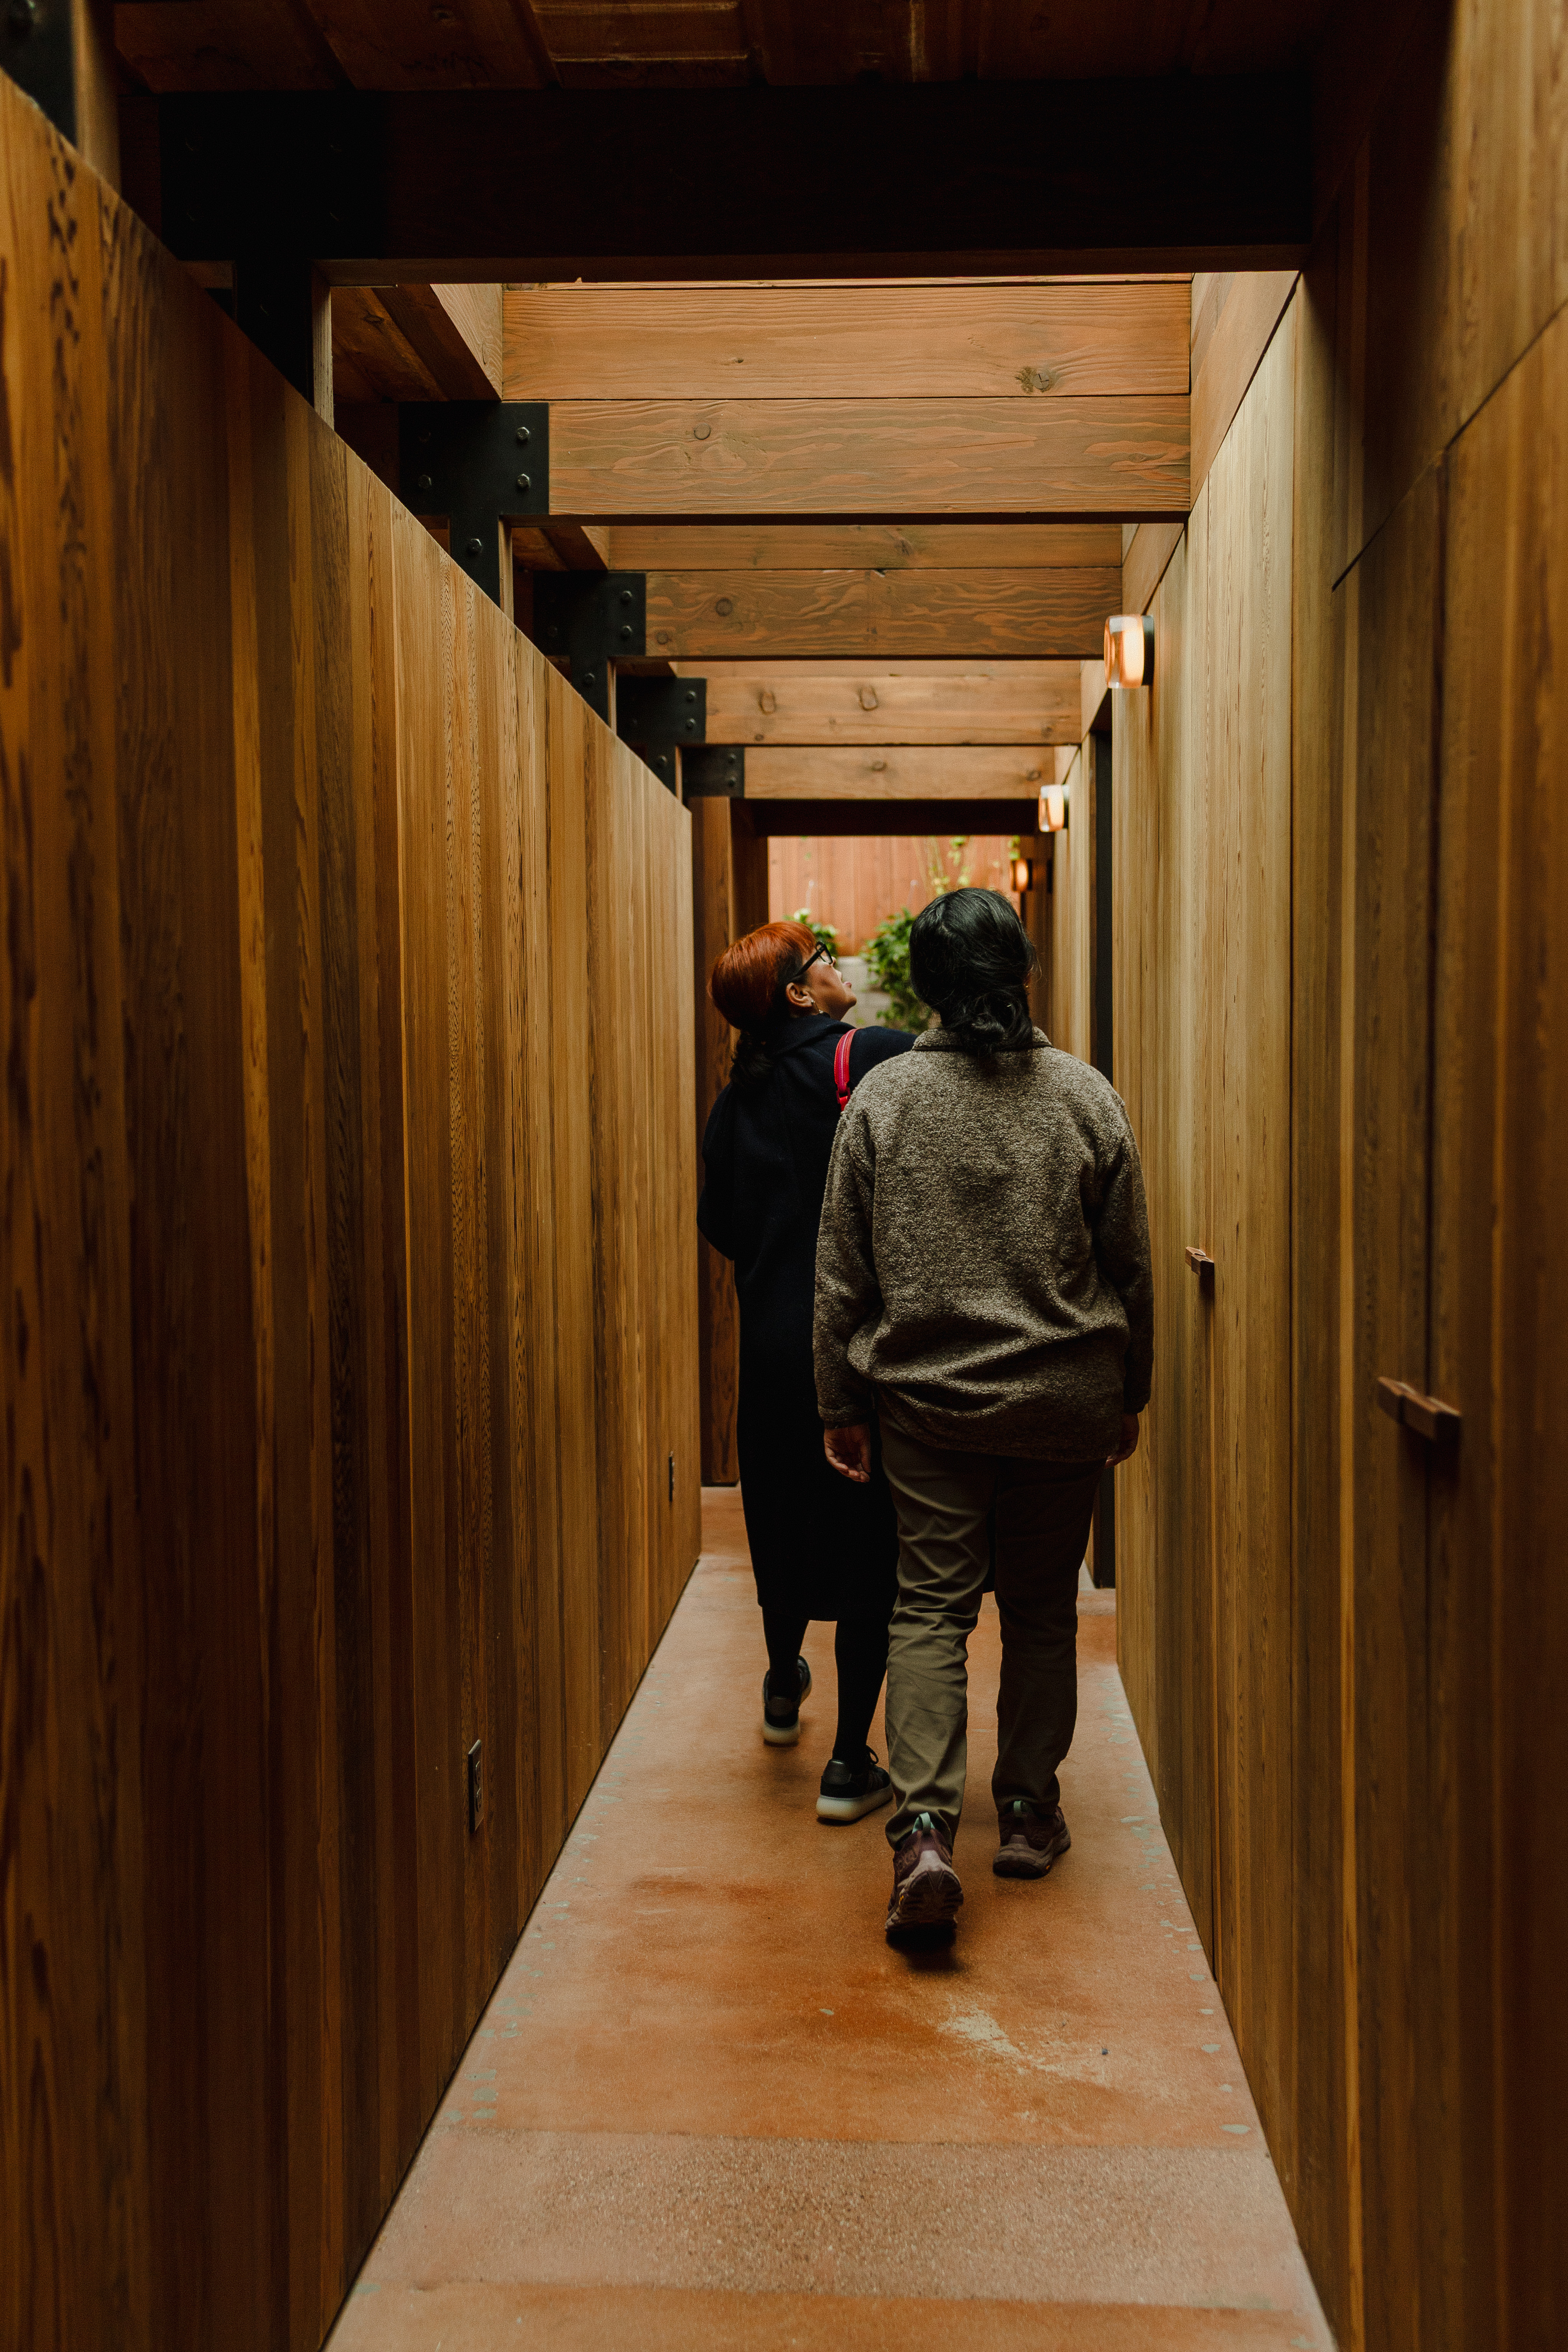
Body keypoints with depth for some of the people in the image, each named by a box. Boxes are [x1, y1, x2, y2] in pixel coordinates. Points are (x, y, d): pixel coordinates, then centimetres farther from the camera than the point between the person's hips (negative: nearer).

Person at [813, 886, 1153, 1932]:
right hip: (1065, 1402, 1)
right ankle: (1029, 1814, 25)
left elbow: (841, 1271, -1)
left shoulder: (880, 1099, -4)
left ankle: (925, 1825, -12)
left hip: (926, 1397, 0)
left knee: (931, 1607, 3)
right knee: (1044, 1608, 14)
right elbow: (1131, 1265, 2)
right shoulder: (1087, 1097, -3)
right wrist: (1131, 1394, 14)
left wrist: (839, 1404, 7)